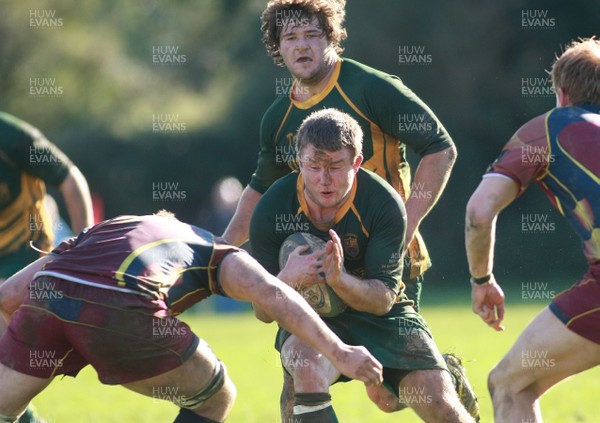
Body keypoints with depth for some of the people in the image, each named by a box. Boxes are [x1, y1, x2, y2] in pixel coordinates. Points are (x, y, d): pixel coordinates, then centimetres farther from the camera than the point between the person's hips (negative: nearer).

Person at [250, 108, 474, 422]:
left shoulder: (385, 205, -19)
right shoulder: (272, 209, -16)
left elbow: (384, 299, -17)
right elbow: (263, 313, -12)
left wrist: (339, 279, -38)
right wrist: (287, 279, -35)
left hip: (380, 316, 1)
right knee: (308, 367, -36)